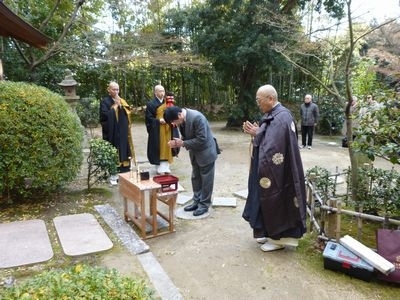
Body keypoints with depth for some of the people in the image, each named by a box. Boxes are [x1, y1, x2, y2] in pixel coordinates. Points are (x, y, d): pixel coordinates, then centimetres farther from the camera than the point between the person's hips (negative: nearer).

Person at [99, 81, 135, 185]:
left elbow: (128, 111, 6)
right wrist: (114, 106, -12)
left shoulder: (122, 101, 15)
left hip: (122, 132, 5)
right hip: (112, 133, -5)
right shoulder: (105, 101, -3)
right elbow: (105, 115, -17)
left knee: (123, 152, 8)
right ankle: (112, 175, 6)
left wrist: (120, 104, -7)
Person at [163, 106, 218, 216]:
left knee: (206, 179, 4)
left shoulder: (197, 117, -30)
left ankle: (204, 204, 17)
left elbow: (202, 139, -29)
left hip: (205, 152, -8)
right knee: (195, 178, 16)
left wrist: (183, 143, -25)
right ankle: (197, 201, 29)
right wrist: (178, 142, -12)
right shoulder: (181, 119, -5)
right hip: (195, 153, 8)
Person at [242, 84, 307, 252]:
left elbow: (273, 146, -25)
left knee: (276, 202, 4)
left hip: (276, 172, -10)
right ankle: (271, 233, 33)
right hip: (270, 169, 10)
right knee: (269, 202, 18)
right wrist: (256, 133, -3)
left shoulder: (280, 118, -21)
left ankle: (278, 238, 20)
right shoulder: (272, 114, 10)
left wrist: (257, 134, -16)